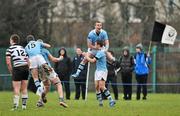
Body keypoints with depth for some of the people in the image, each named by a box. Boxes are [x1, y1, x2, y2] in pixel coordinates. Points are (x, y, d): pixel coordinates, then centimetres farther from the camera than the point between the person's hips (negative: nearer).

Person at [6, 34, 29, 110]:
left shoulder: (10, 49, 1)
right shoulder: (23, 48, 18)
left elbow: (8, 62, -6)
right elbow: (28, 61, 17)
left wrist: (11, 72, 4)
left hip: (17, 68, -5)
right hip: (25, 68, 5)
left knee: (16, 88, -4)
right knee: (24, 88, 10)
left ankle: (15, 105, -11)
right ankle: (24, 105, 11)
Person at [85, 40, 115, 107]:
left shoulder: (101, 52, -16)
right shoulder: (99, 52, 15)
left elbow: (92, 61, -20)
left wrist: (87, 57, -4)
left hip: (102, 71, -10)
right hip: (98, 71, 10)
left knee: (101, 86, -18)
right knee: (97, 86, 2)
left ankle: (111, 100, -17)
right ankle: (100, 102, 6)